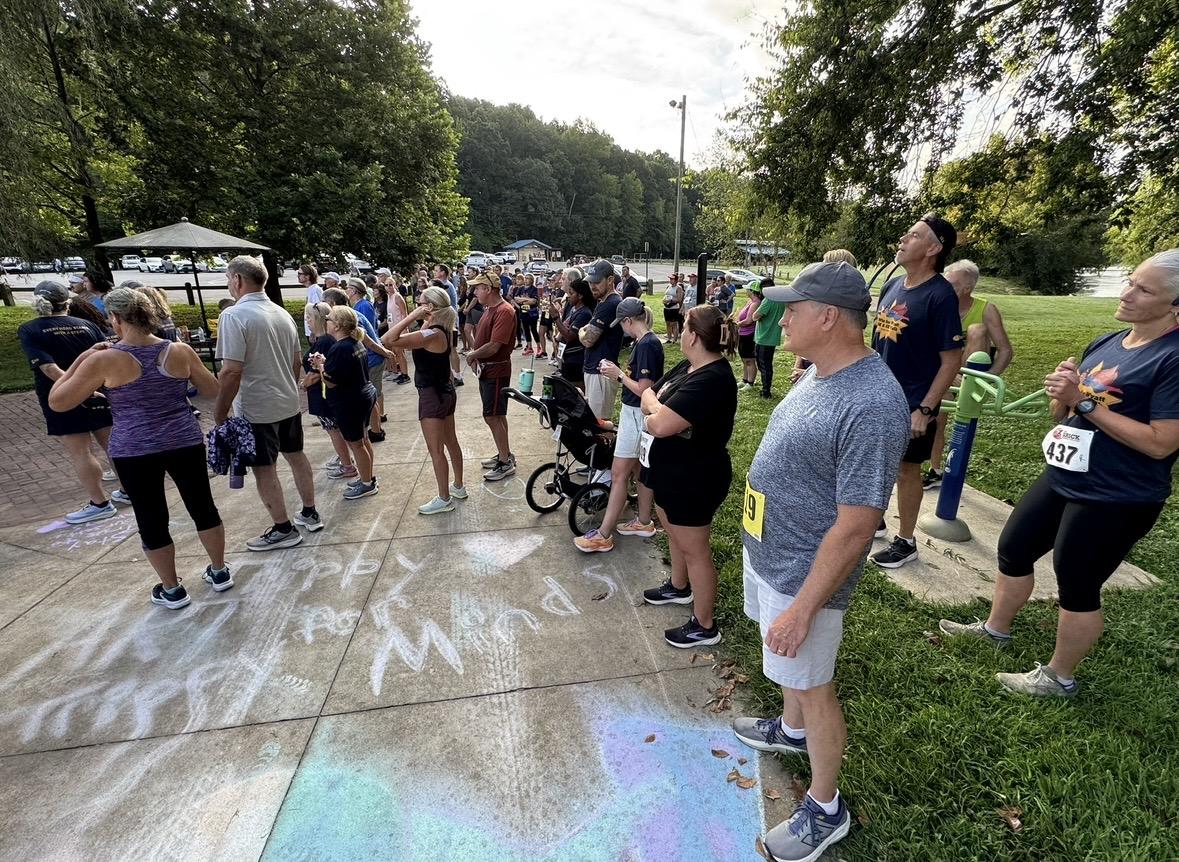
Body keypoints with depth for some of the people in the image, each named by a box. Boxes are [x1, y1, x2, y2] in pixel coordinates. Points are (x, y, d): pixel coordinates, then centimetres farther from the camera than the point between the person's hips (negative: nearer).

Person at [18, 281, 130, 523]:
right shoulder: (86, 325, 4)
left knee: (79, 453, 2)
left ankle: (100, 504, 7)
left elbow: (49, 367, -19)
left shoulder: (28, 330, -7)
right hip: (99, 394, 4)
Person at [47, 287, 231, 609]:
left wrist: (81, 359, 5)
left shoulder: (104, 360, -10)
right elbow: (212, 390, 8)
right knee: (203, 508, 15)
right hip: (185, 443, 2)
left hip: (135, 452, -2)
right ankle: (219, 572, 27)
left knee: (152, 521, 12)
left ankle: (171, 590, 23)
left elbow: (57, 401, 0)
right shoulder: (180, 350, -4)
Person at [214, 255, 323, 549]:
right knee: (295, 455, 18)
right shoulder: (282, 313, 5)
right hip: (289, 403, 7)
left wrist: (220, 413, -14)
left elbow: (231, 372, -22)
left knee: (264, 469, 5)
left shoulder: (234, 315, -17)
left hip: (256, 410, -7)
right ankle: (310, 514, 30)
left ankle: (284, 530, 14)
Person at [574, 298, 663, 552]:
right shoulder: (647, 341, 8)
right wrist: (618, 371, 1)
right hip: (636, 414, 10)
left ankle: (603, 536, 6)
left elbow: (643, 390, -24)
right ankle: (644, 522, 32)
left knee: (619, 473, -3)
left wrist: (619, 375, -12)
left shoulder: (646, 345, -21)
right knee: (639, 469, 18)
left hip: (636, 415, -10)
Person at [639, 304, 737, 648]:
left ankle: (704, 626, 25)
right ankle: (679, 587, 52)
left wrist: (653, 408, -12)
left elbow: (660, 424, -33)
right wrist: (659, 413, -13)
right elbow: (649, 396, 8)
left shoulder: (712, 380, -28)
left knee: (694, 550, 6)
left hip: (694, 480, -10)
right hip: (671, 471, 10)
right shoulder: (688, 366, 4)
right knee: (674, 535, 27)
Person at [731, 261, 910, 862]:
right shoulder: (817, 373, 0)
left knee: (812, 685, 13)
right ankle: (791, 730, 57)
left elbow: (854, 527, -27)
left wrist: (803, 607, -22)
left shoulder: (871, 405, -29)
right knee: (789, 666, 29)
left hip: (801, 575, -8)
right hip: (766, 551, 8)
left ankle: (824, 808, 38)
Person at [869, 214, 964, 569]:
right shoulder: (892, 286, 4)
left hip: (911, 404, -7)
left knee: (905, 471, 7)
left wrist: (925, 409, -20)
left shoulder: (940, 295, -17)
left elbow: (952, 359, -17)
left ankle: (905, 541, 25)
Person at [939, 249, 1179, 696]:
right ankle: (995, 628, 40)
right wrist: (1062, 392, -12)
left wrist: (1084, 401, -20)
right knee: (1013, 547, 18)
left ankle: (1059, 677, 29)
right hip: (1061, 479, 8)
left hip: (1115, 500, -8)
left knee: (1077, 585, 6)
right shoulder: (1104, 344, 6)